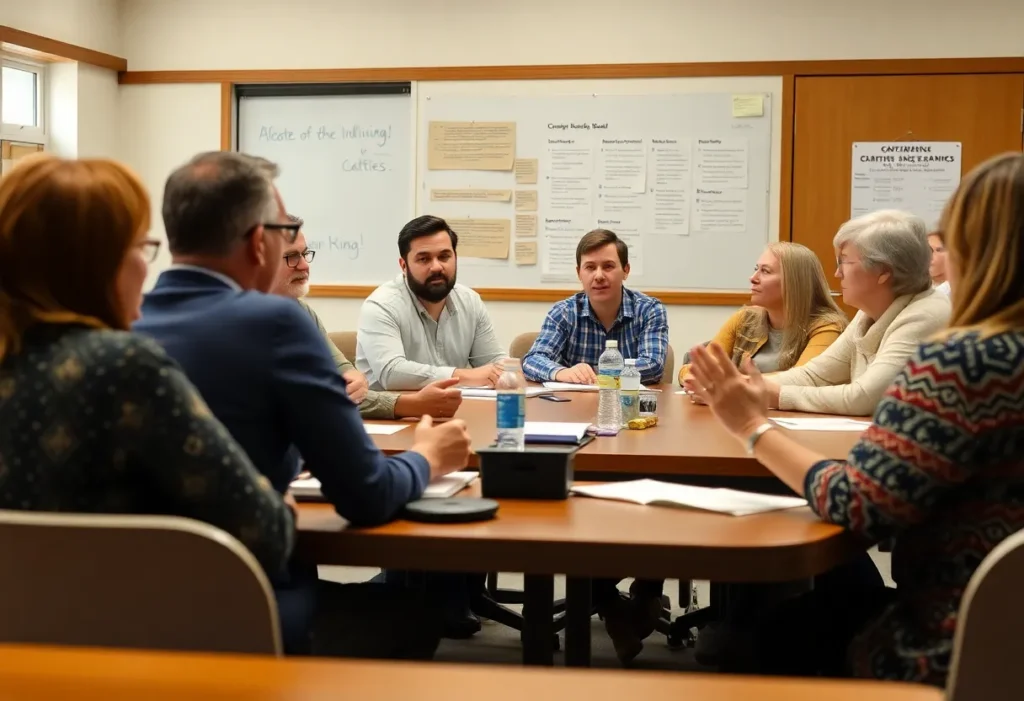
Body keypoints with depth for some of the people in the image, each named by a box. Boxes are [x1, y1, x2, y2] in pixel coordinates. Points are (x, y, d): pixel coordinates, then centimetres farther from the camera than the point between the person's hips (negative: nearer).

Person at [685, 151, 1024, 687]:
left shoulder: (965, 360, -22)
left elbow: (859, 507, -21)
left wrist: (754, 427, -8)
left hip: (955, 655, -8)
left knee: (784, 632, 16)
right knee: (830, 595, 25)